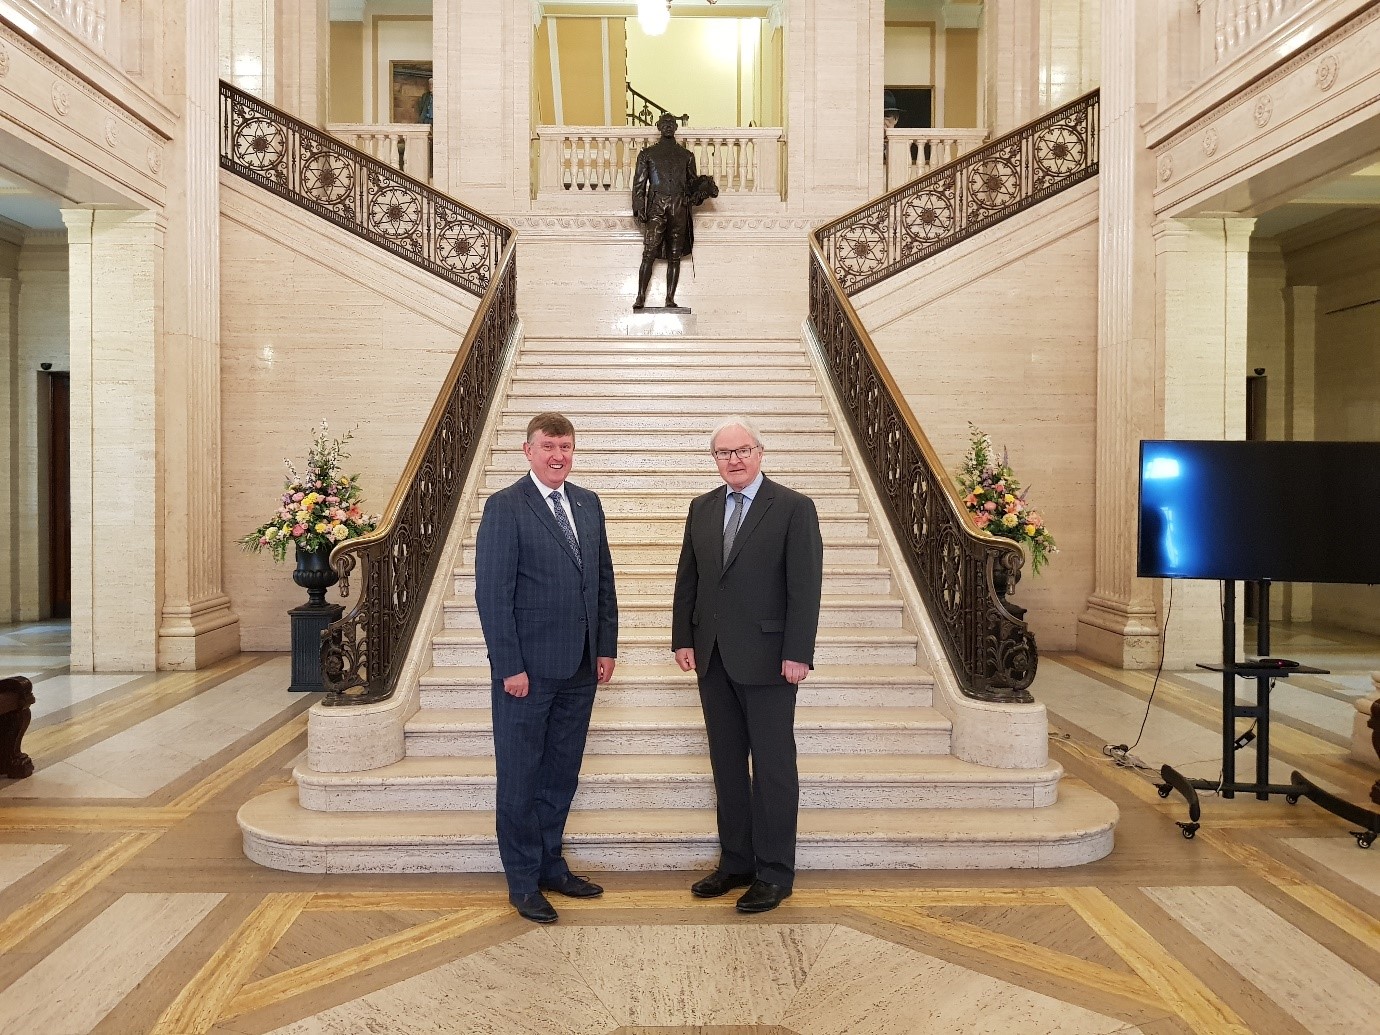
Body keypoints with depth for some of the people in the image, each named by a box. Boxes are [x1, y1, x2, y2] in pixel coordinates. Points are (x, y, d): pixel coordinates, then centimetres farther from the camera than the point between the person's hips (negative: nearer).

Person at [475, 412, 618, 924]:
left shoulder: (588, 504, 9)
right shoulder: (505, 507, -9)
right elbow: (492, 591, -12)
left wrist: (607, 647, 7)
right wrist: (509, 665, -15)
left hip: (579, 668, 6)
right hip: (527, 668, -6)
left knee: (561, 775, 16)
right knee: (520, 779, 8)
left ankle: (550, 865, 33)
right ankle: (523, 883, 23)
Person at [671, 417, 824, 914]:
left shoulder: (793, 508, -6)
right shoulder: (702, 508, 10)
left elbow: (805, 585, -10)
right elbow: (687, 578, 12)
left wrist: (798, 653, -15)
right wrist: (683, 639, 6)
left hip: (766, 657, -5)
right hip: (712, 655, 6)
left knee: (773, 765, 4)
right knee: (727, 763, 14)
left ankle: (773, 873, 17)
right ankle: (735, 862, 27)